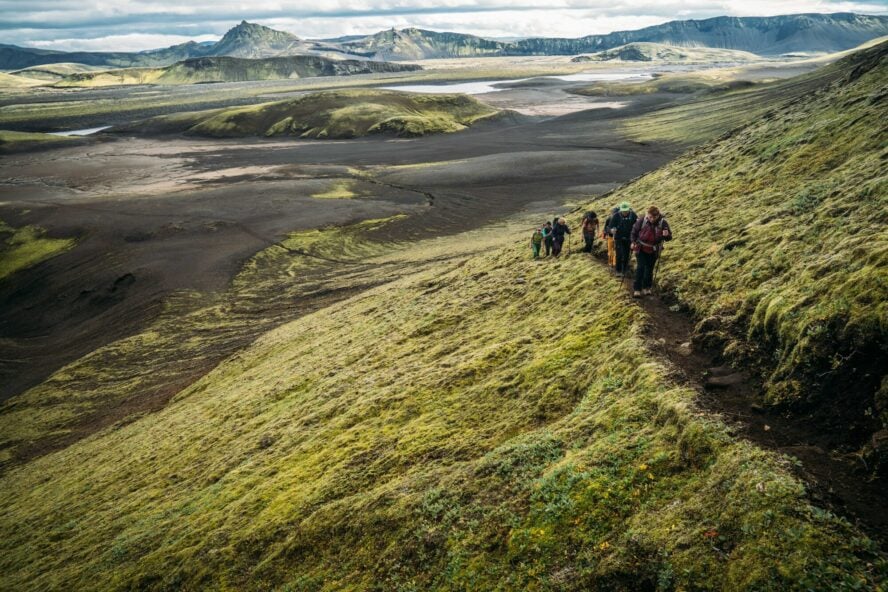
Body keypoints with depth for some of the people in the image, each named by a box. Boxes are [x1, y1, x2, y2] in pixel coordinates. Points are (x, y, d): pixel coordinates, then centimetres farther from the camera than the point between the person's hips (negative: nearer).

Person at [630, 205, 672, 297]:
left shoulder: (663, 223, -16)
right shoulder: (642, 221, -16)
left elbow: (669, 237, -12)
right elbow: (634, 230, 1)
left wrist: (667, 235, -35)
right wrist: (633, 242, -1)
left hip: (653, 251, 1)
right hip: (641, 248, -1)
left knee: (649, 269, 12)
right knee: (640, 267, -9)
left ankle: (646, 288, 28)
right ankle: (637, 289, -6)